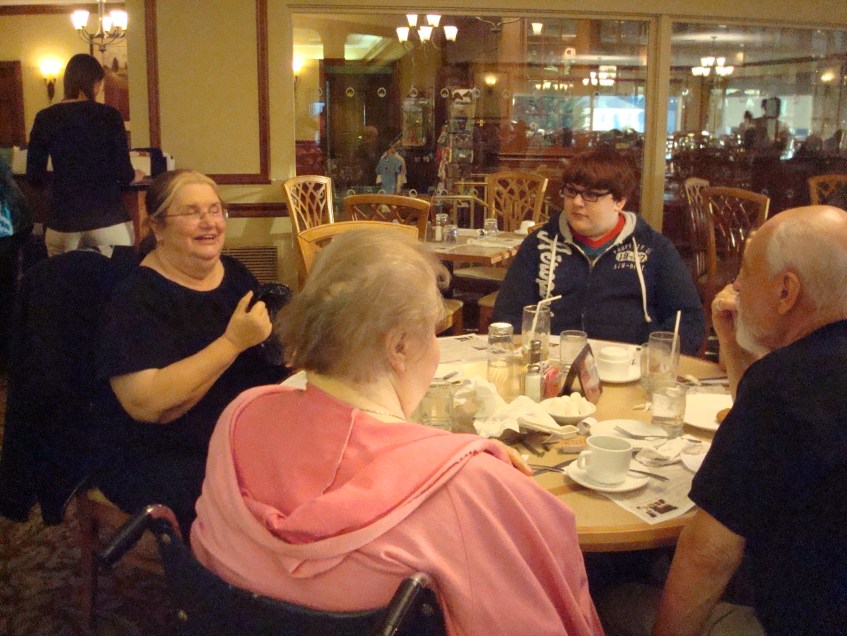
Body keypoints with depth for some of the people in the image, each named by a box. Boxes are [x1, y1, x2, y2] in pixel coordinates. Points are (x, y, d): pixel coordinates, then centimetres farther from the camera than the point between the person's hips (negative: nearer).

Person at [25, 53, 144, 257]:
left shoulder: (46, 118, 2)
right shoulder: (109, 115, -5)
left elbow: (35, 177, 3)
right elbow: (123, 174, -5)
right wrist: (135, 175, 18)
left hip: (63, 220, 3)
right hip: (107, 217, -2)